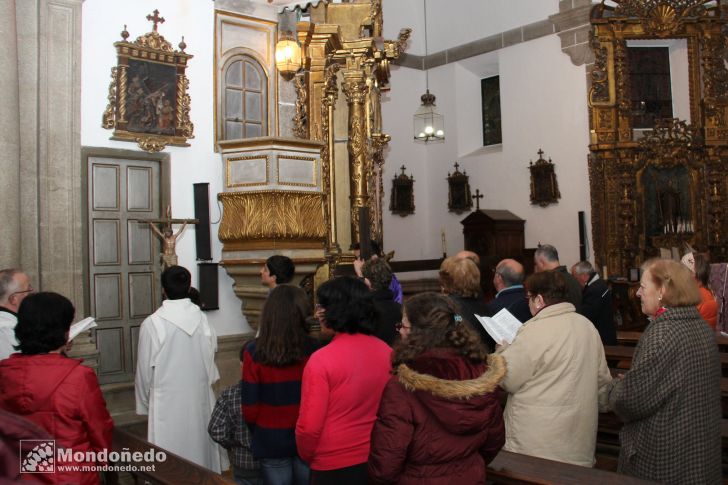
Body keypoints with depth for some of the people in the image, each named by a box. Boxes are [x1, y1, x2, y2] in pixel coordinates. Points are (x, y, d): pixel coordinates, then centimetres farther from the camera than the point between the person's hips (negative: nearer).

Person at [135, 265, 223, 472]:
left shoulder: (152, 324, -14)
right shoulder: (203, 320, -6)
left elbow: (144, 371, -5)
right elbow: (212, 365, 3)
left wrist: (144, 404, 11)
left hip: (167, 404, -3)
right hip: (200, 401, 3)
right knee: (201, 453, 16)